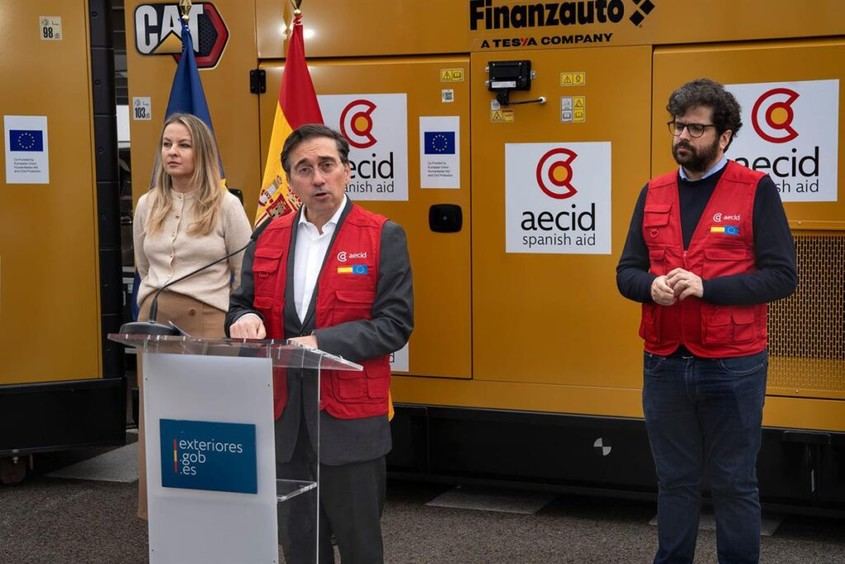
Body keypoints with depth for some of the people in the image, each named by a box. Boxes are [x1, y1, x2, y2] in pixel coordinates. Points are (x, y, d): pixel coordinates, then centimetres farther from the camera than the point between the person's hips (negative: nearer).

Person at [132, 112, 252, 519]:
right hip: (154, 320, 4)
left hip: (207, 322, -4)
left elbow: (247, 276, 1)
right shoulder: (147, 205, 9)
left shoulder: (226, 205, -3)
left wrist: (237, 321, 4)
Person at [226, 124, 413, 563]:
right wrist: (245, 319, -9)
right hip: (285, 415, 4)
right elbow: (241, 305, 16)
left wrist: (321, 343, -19)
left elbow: (395, 323, -10)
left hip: (351, 417, -4)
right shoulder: (269, 238, 9)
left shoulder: (383, 237, -5)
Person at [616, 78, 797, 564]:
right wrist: (652, 286, -14)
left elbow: (782, 276, -11)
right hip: (664, 364, 4)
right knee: (675, 480, 15)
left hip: (734, 366, -4)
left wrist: (705, 287, -21)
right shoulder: (653, 194, 8)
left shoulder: (757, 191, -6)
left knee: (735, 483, 8)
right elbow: (627, 272, 9)